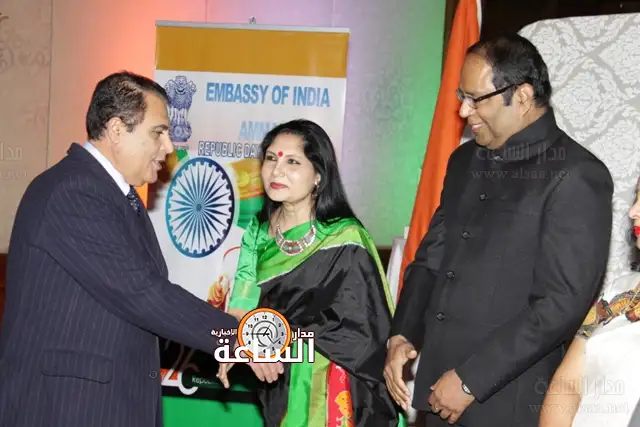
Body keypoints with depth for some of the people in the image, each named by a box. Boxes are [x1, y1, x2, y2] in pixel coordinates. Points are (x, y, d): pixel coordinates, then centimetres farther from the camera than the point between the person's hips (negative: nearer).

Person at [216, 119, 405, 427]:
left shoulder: (344, 240, -17)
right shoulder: (259, 231, 2)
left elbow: (362, 331, -16)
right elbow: (243, 304, 5)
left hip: (329, 392, -5)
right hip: (276, 385, 5)